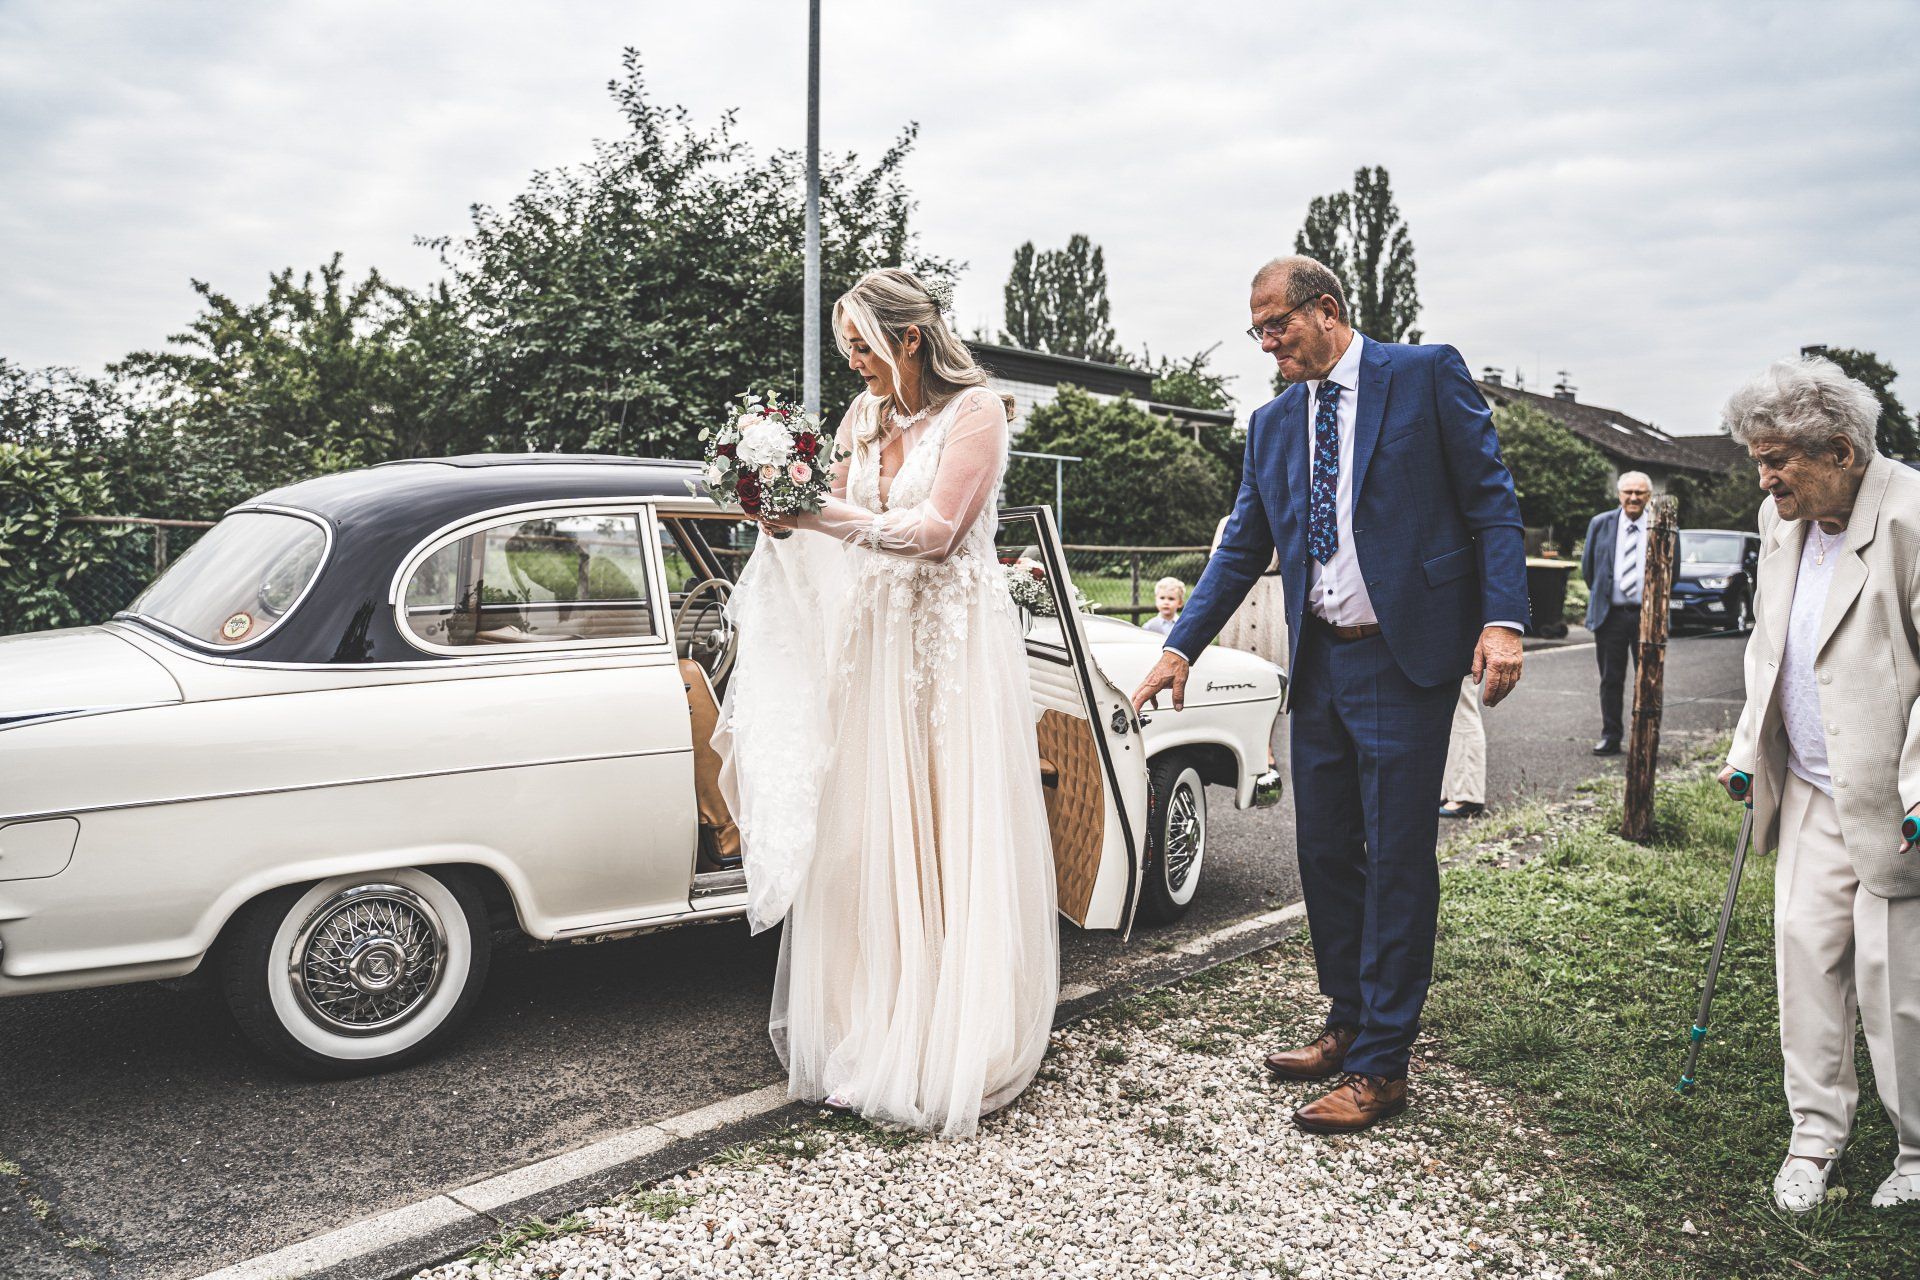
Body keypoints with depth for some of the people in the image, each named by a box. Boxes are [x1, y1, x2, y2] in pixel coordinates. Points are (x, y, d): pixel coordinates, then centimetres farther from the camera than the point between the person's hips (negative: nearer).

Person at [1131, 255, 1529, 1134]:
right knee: (1325, 853, 12)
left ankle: (1380, 1066, 8)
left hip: (1405, 658, -6)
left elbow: (1491, 502, -4)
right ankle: (1349, 1025, 29)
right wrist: (1181, 647, 4)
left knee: (1397, 858, -2)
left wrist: (1503, 620, -16)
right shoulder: (1273, 423, 13)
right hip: (1319, 664, 6)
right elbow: (1242, 548, 14)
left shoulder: (1427, 375, -1)